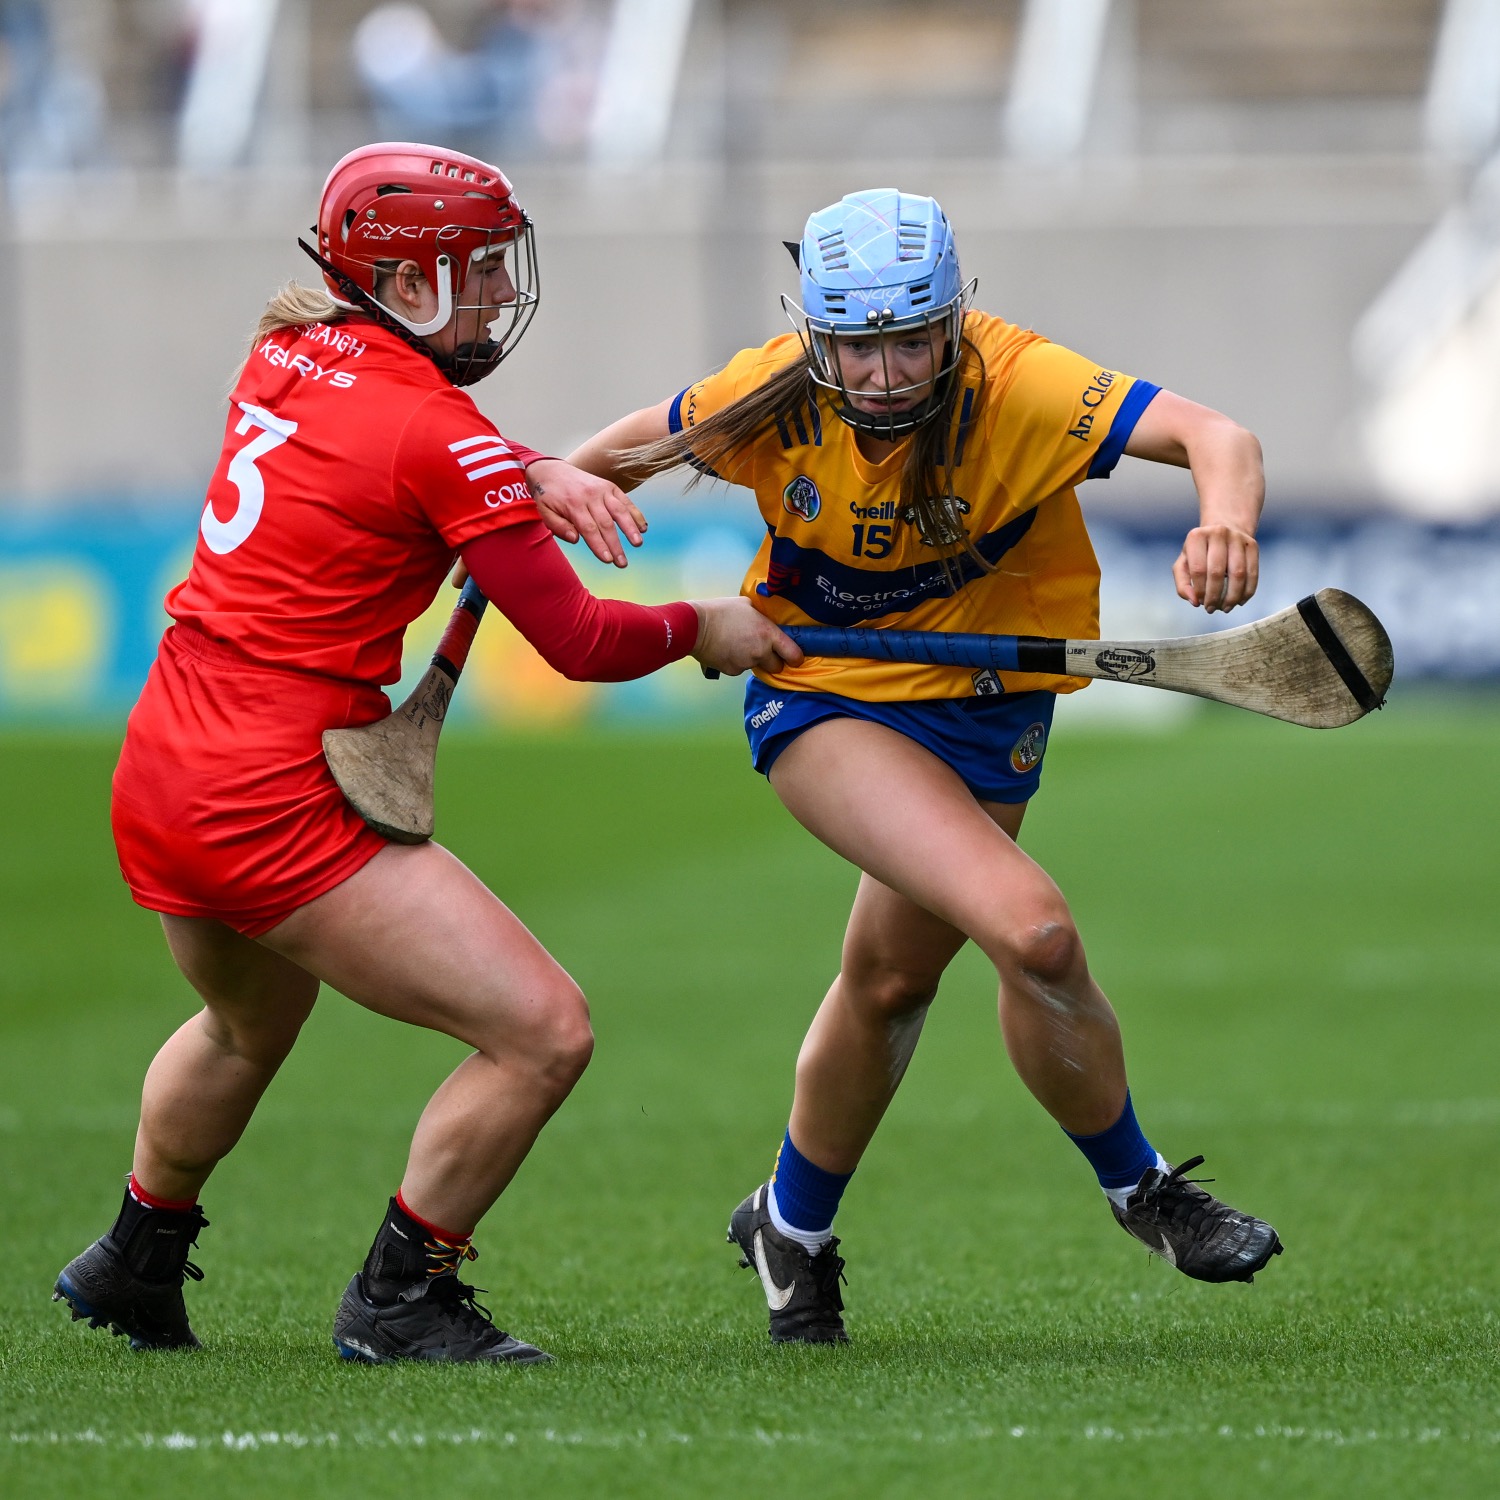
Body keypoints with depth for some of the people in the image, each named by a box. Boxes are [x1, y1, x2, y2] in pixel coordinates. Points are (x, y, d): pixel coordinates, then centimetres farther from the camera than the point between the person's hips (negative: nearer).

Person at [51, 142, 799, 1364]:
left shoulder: (284, 354, 7)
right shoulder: (438, 432, -15)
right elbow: (577, 641, -11)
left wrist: (530, 475, 9)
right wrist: (703, 630, 8)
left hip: (157, 777, 9)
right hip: (281, 805, -9)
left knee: (249, 1027, 37)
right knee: (544, 1034, -8)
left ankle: (133, 1266, 52)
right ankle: (398, 1302, 4)